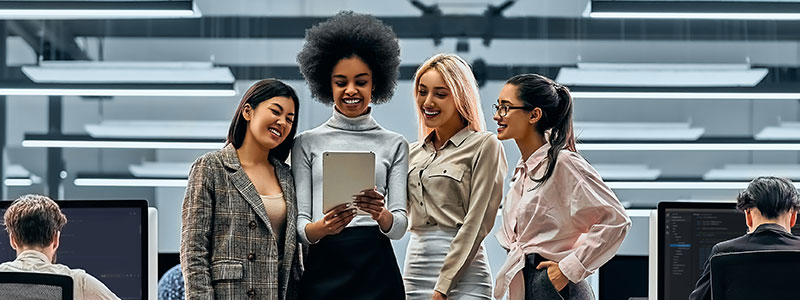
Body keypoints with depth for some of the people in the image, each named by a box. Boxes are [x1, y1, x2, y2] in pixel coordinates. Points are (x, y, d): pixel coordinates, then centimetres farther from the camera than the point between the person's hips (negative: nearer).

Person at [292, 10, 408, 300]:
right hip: (322, 269, 0)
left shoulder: (394, 145, 9)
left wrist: (381, 215, -20)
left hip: (377, 275, 0)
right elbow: (299, 224, 2)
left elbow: (400, 226, 2)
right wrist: (323, 227, -20)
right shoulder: (307, 143, 7)